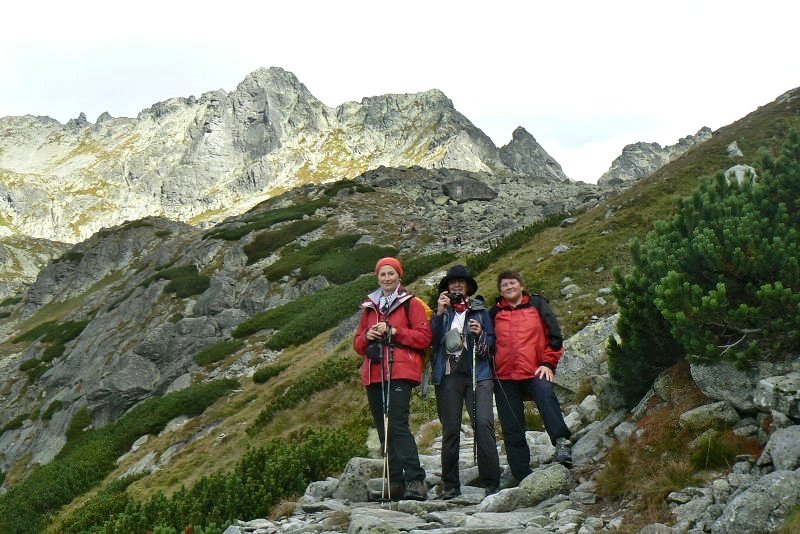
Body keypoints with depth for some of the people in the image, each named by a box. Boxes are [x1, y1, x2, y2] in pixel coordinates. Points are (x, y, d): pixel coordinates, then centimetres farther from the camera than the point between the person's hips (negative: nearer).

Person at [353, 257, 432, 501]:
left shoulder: (411, 304, 7)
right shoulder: (369, 307, 22)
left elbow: (424, 337, -3)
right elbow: (357, 343, 23)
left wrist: (393, 331, -11)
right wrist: (367, 336, 0)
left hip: (400, 373, -6)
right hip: (374, 375, 6)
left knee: (397, 424, -19)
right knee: (384, 430, 4)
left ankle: (415, 481, -20)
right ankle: (396, 483, 8)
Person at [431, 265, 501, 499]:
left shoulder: (480, 311, 15)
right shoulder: (442, 312, 16)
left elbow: (492, 344, 12)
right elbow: (432, 340, 0)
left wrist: (480, 334, -8)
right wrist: (439, 313, -9)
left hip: (478, 375, -1)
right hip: (448, 376, 1)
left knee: (483, 423, -16)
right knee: (450, 430, 1)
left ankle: (491, 483, -13)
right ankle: (450, 486, 9)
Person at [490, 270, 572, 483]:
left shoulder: (537, 305, 10)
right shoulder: (495, 313, 14)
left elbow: (554, 335, 6)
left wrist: (548, 363, -4)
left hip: (534, 372, -2)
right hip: (505, 377, 2)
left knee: (546, 395, -35)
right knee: (512, 430, 0)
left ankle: (561, 442, -39)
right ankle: (523, 477, 5)